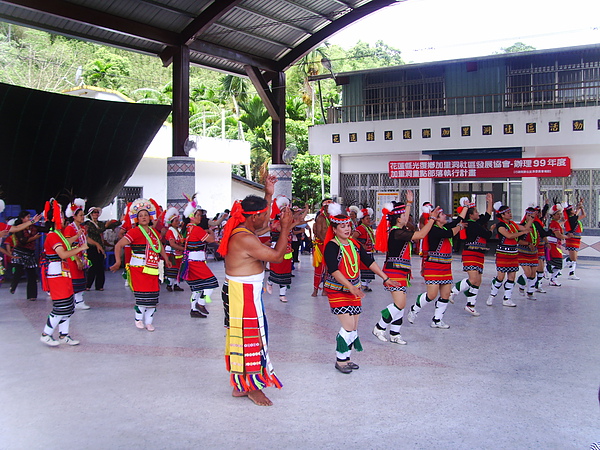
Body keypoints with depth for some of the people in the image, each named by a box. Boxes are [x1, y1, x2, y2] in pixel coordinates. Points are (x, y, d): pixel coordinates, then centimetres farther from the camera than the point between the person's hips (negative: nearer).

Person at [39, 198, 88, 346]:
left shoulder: (58, 235, 15)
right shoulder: (52, 236, -16)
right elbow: (63, 254, -26)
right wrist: (80, 248, -16)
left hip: (64, 275, 10)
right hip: (56, 276, -10)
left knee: (69, 307, 10)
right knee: (61, 307, -8)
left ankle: (63, 335, 17)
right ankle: (46, 335, 4)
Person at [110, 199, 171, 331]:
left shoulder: (154, 232, 13)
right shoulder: (135, 232, -9)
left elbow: (160, 246, 31)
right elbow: (118, 246, -12)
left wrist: (166, 259, 26)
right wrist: (118, 262, -18)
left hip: (153, 269, 6)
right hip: (139, 269, -6)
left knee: (153, 296, 4)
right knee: (142, 295, -8)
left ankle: (148, 322, 16)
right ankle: (139, 319, 14)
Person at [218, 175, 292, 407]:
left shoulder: (240, 230, 7)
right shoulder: (245, 238, -24)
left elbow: (261, 218, 28)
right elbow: (277, 256, -22)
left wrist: (268, 195, 22)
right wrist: (285, 228, -13)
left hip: (244, 292, 11)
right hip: (243, 294, -11)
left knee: (241, 337, 17)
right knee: (250, 337, 0)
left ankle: (239, 385, 28)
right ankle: (252, 387, 12)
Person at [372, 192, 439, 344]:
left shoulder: (396, 230, 10)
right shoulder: (397, 233, -19)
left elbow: (404, 218, 32)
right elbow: (421, 235, -20)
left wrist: (409, 203, 39)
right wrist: (432, 218, -12)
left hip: (400, 272, 10)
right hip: (394, 271, -10)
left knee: (400, 304, 11)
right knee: (400, 304, -13)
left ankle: (394, 334, 17)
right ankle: (379, 327, 0)